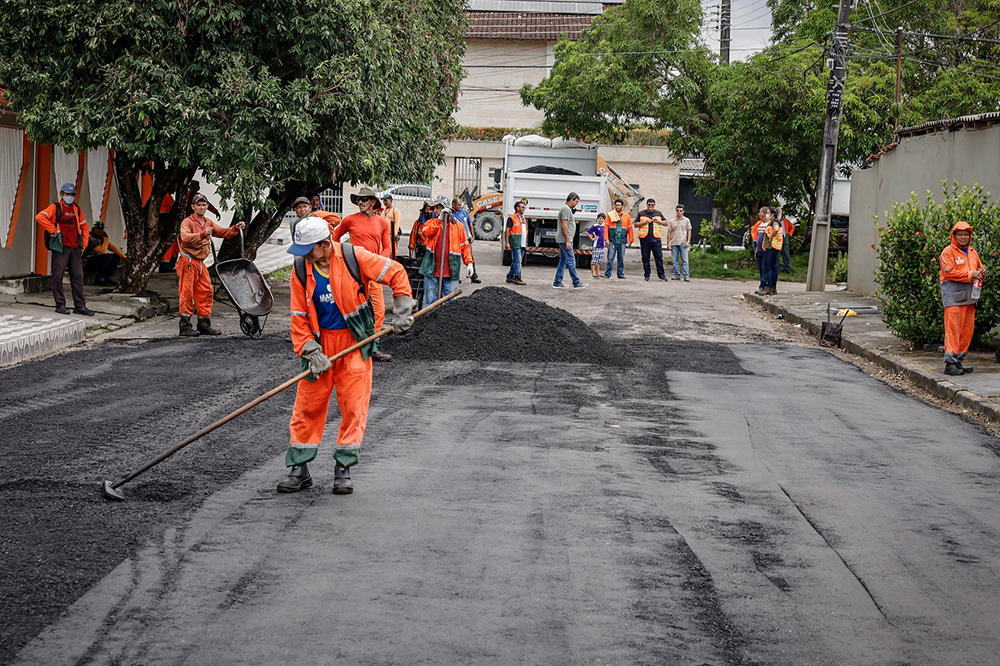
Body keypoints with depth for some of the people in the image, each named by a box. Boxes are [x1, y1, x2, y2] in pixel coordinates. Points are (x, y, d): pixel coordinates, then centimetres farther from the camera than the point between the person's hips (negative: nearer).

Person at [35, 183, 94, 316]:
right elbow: (39, 217, -17)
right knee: (58, 276, -3)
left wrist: (84, 243, 14)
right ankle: (60, 304, 5)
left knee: (78, 277, 4)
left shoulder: (76, 209, 15)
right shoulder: (55, 208, -3)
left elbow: (84, 226, 25)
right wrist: (52, 230, -16)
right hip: (60, 248, -5)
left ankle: (80, 306, 8)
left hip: (75, 249, 5)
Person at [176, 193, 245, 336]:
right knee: (187, 292, -8)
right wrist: (203, 234, -37)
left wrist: (235, 228, 1)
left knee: (206, 292, 8)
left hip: (200, 263, 8)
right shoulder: (187, 222, -8)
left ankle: (205, 325, 16)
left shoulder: (208, 223, 17)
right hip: (187, 262, -8)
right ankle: (185, 327, -5)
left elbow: (222, 232, 18)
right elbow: (185, 237, -26)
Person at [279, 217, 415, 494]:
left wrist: (402, 311, -9)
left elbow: (396, 273, -4)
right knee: (307, 405, 1)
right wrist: (311, 352, -11)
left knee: (353, 406, -2)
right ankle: (299, 468, 11)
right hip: (320, 342, 2)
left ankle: (344, 468, 8)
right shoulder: (301, 271, -3)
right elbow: (299, 317, 0)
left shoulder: (354, 257, -13)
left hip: (355, 342, -2)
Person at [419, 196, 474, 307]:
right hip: (432, 270, 1)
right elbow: (427, 233, -14)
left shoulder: (458, 226, 8)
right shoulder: (431, 223, 10)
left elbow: (464, 246, 9)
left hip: (451, 271, -1)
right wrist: (439, 219, -21)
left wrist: (469, 263, 1)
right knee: (430, 301, 4)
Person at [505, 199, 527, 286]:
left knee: (515, 261, 10)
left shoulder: (523, 218, 18)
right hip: (515, 243, -8)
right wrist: (507, 243, -16)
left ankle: (510, 276, 16)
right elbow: (507, 231, -11)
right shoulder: (512, 218, -7)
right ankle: (517, 278, -10)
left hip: (522, 243, 8)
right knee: (517, 260, -10)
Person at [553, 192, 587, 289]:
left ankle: (557, 283, 10)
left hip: (562, 241, 11)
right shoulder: (566, 209, -14)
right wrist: (568, 241, -21)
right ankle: (576, 283, -7)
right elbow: (564, 226, -20)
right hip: (565, 240, -11)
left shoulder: (566, 209, 20)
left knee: (563, 262, 10)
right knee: (571, 261, -8)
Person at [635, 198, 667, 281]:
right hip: (645, 239, 0)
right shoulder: (641, 214, 10)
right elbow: (636, 225, 5)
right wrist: (645, 222, -10)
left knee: (659, 257, -4)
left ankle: (661, 275, -1)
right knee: (645, 258, 2)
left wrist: (659, 221, -3)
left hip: (656, 239, 0)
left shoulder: (659, 214, 14)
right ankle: (647, 275, 9)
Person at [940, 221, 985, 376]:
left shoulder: (973, 253, 20)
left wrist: (981, 274, 3)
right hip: (953, 295, -8)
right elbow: (950, 272, -13)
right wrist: (971, 275, -12)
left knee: (967, 329, 7)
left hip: (969, 296, 8)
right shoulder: (948, 252, -3)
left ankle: (958, 361, 14)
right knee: (953, 328, -12)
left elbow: (980, 269, 28)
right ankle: (950, 363, -13)